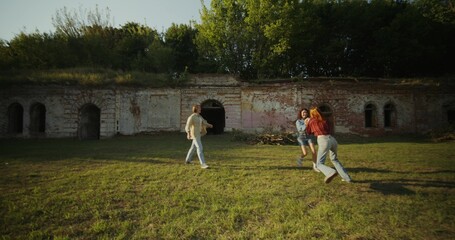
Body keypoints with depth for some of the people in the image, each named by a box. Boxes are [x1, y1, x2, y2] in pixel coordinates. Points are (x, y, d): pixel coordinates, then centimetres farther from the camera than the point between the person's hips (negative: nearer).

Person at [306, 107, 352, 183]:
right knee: (334, 159, 29)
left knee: (319, 164, 0)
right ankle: (347, 178, 24)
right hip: (332, 139, 6)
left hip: (323, 141, -6)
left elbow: (308, 132, 29)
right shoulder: (324, 120, 26)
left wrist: (307, 124, 47)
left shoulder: (311, 121, 15)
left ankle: (331, 172, -30)